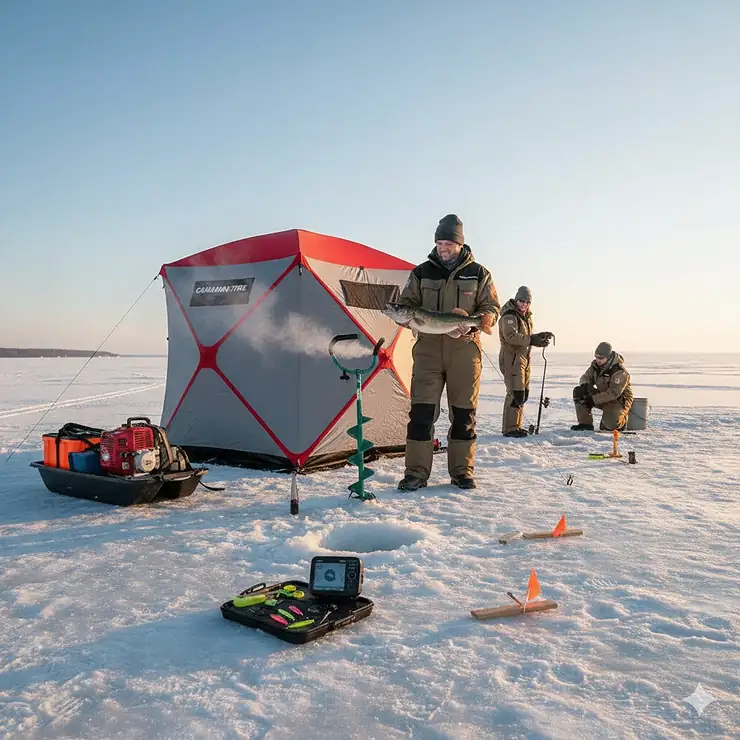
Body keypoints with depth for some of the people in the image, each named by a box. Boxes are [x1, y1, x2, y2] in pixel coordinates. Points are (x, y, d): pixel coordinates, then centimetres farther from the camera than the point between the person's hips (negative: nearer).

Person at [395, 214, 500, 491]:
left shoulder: (478, 274, 7)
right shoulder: (422, 273, 8)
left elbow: (491, 308, 6)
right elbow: (405, 305, 11)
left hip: (464, 349, 0)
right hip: (428, 347, 0)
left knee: (464, 411, 5)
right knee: (421, 409, -5)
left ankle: (462, 472, 17)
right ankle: (416, 473, 3)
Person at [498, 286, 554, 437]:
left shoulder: (526, 316, 19)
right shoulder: (509, 316, -12)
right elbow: (511, 336, -27)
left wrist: (540, 336, 7)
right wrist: (532, 340, -34)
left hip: (524, 358, 10)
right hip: (512, 358, -10)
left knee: (523, 393, 14)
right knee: (516, 393, -14)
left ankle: (516, 425, 23)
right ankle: (509, 429, -9)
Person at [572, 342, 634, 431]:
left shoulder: (620, 372, -26)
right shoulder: (596, 365, -4)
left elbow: (613, 394, -29)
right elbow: (586, 377, 4)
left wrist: (593, 399, -32)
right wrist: (586, 386, -22)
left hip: (619, 400, -7)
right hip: (603, 396, 7)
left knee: (610, 424, -32)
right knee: (578, 392, -14)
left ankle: (621, 420, 9)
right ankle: (585, 424, -10)